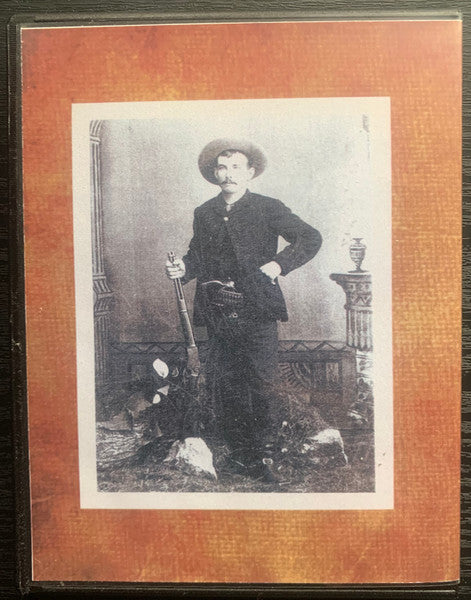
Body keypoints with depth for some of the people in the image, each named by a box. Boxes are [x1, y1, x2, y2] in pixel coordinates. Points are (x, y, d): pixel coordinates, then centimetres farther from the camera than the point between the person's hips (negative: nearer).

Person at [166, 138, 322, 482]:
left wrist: (280, 264, -12)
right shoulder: (204, 213, 14)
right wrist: (184, 268, -1)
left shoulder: (268, 209, 1)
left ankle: (265, 454, 14)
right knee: (224, 385, 7)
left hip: (256, 311, -4)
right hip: (218, 313, 4)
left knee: (262, 384, -3)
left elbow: (311, 239, -1)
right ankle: (242, 453, 23)